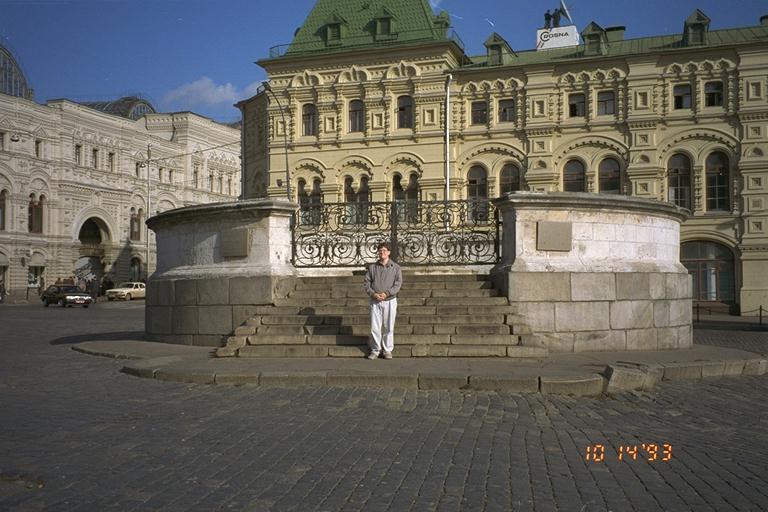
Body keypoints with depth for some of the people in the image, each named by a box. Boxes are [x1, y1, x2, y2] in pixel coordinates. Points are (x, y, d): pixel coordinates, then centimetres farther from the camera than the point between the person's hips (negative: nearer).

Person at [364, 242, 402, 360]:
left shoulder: (395, 267, 2)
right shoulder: (372, 267, 7)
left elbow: (398, 284, -6)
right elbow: (367, 283, 3)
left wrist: (386, 293, -18)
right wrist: (373, 294, -15)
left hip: (390, 301, -1)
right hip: (375, 301, 1)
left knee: (388, 327, 4)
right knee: (375, 327, 2)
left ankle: (388, 350, 16)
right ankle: (375, 350, 13)